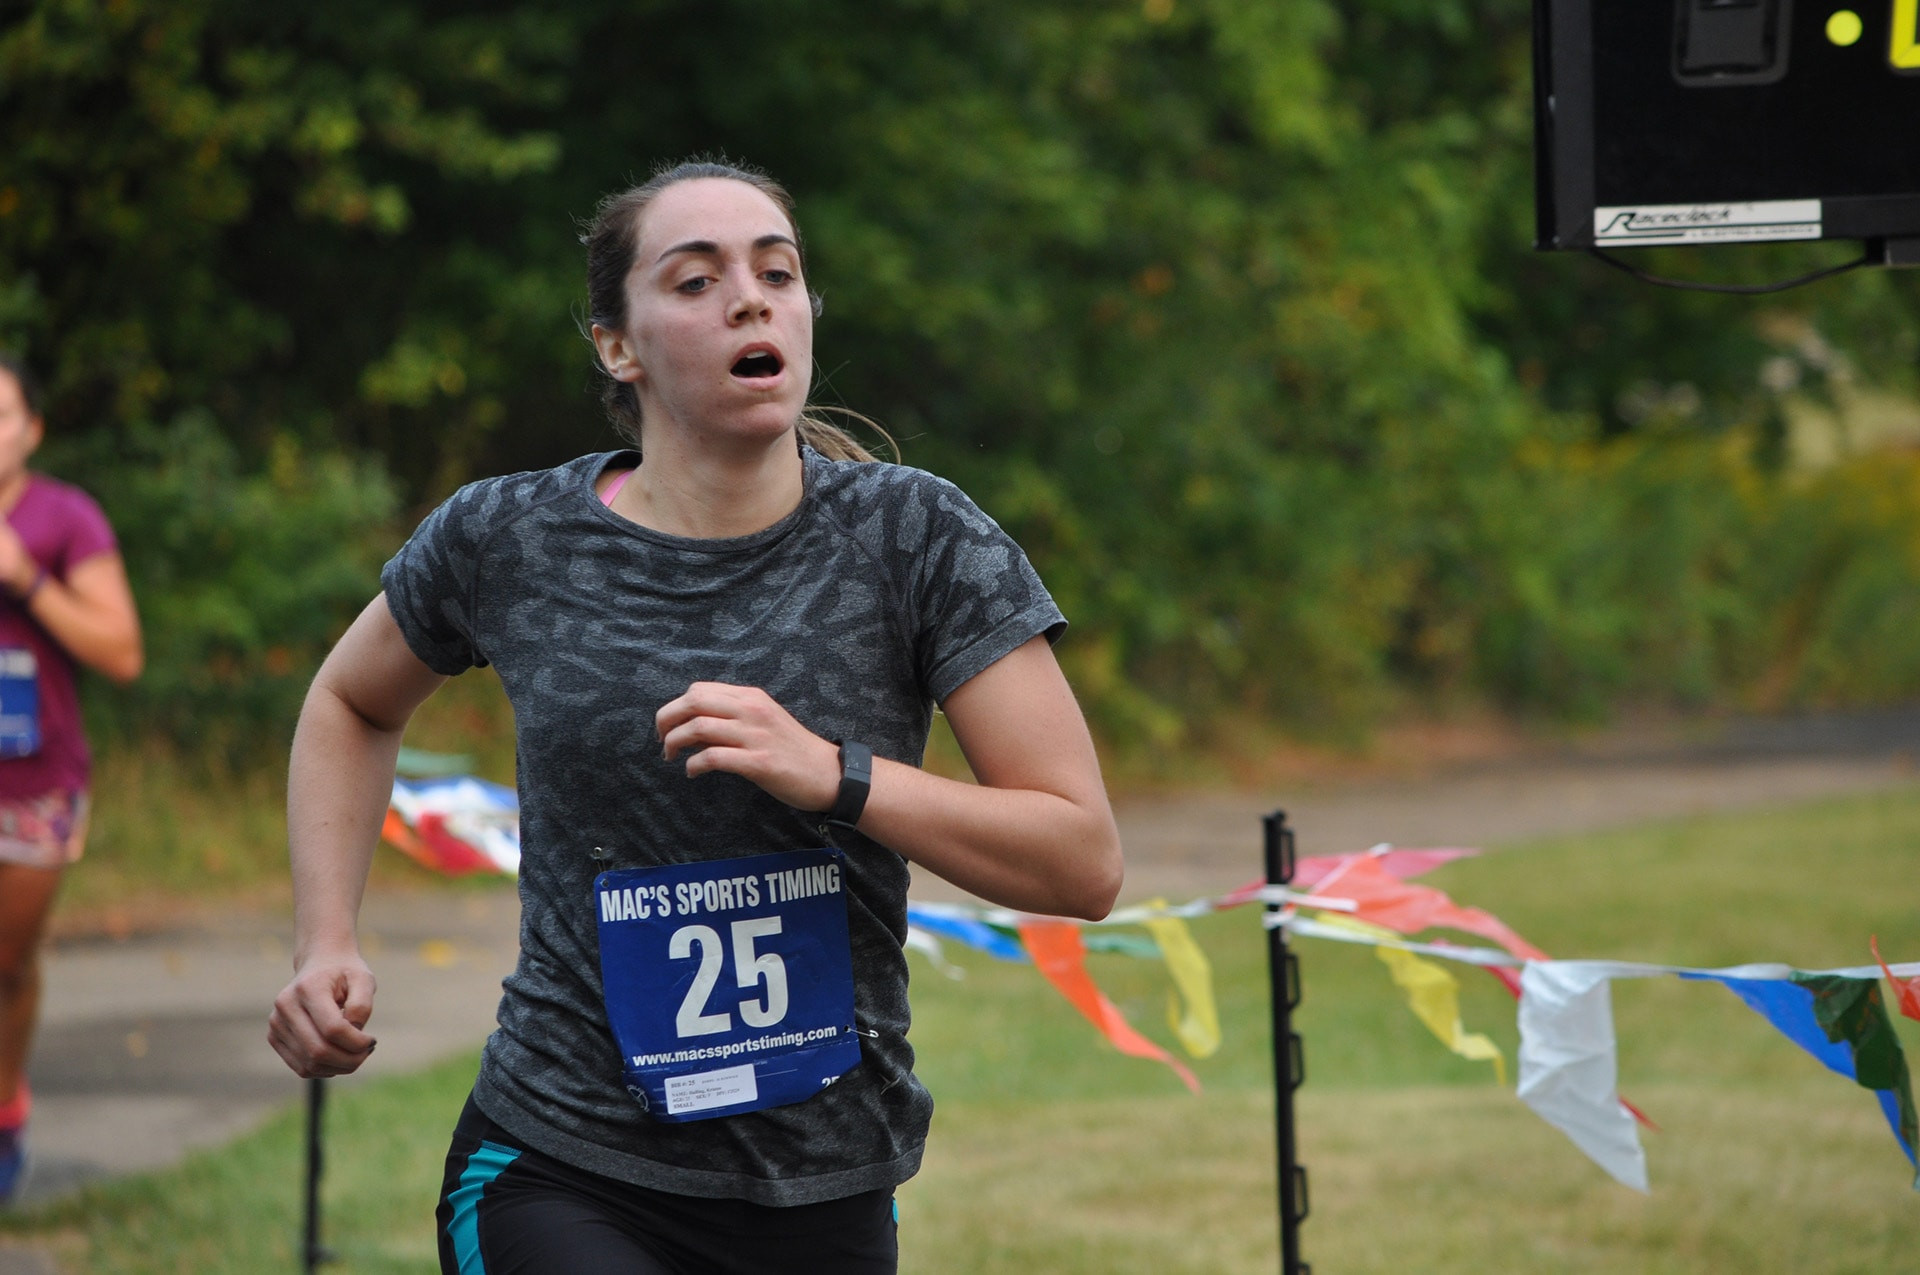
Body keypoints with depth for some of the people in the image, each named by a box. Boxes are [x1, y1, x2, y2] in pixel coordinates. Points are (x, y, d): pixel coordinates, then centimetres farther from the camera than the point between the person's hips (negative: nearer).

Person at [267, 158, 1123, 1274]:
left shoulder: (916, 538, -5)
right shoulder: (503, 544, -1)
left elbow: (1084, 864, -9)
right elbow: (352, 704, 21)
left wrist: (835, 775, -21)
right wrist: (328, 945, 7)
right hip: (557, 1173, -1)